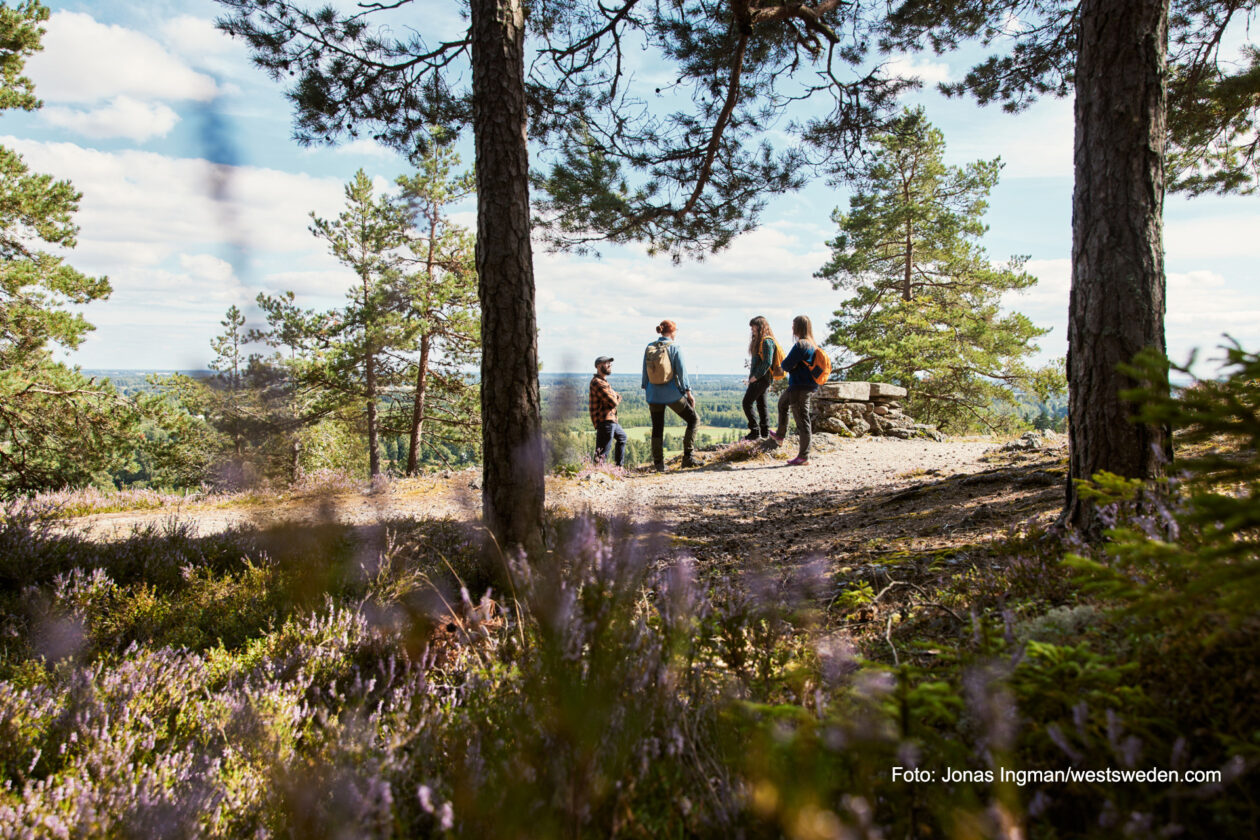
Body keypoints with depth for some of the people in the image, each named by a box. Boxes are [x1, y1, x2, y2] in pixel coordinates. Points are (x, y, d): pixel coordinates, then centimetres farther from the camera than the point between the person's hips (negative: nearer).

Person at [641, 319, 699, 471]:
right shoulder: (674, 348, -9)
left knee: (657, 429, 12)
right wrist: (688, 392, -2)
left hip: (654, 395, 4)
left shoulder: (649, 348, 3)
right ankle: (687, 457, 2)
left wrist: (647, 390, 17)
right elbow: (682, 371, -9)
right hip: (672, 393, -4)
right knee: (693, 419, 11)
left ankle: (658, 463, 12)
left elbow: (645, 372, 7)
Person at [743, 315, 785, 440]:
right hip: (759, 377, 10)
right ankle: (765, 432, 18)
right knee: (761, 404, 13)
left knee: (747, 403, -10)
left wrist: (756, 376, -19)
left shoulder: (767, 341, -15)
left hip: (761, 378, -10)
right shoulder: (759, 340, 16)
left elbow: (767, 362, -21)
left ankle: (755, 432, -9)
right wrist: (752, 368, 7)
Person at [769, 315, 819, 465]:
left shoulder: (800, 345, -21)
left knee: (802, 421, -4)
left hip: (800, 388, -10)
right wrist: (792, 365, 2)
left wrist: (788, 365, 2)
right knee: (782, 401, 32)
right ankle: (780, 435, 46)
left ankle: (804, 457, 3)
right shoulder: (814, 345, 8)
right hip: (810, 386, 10)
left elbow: (786, 365, -19)